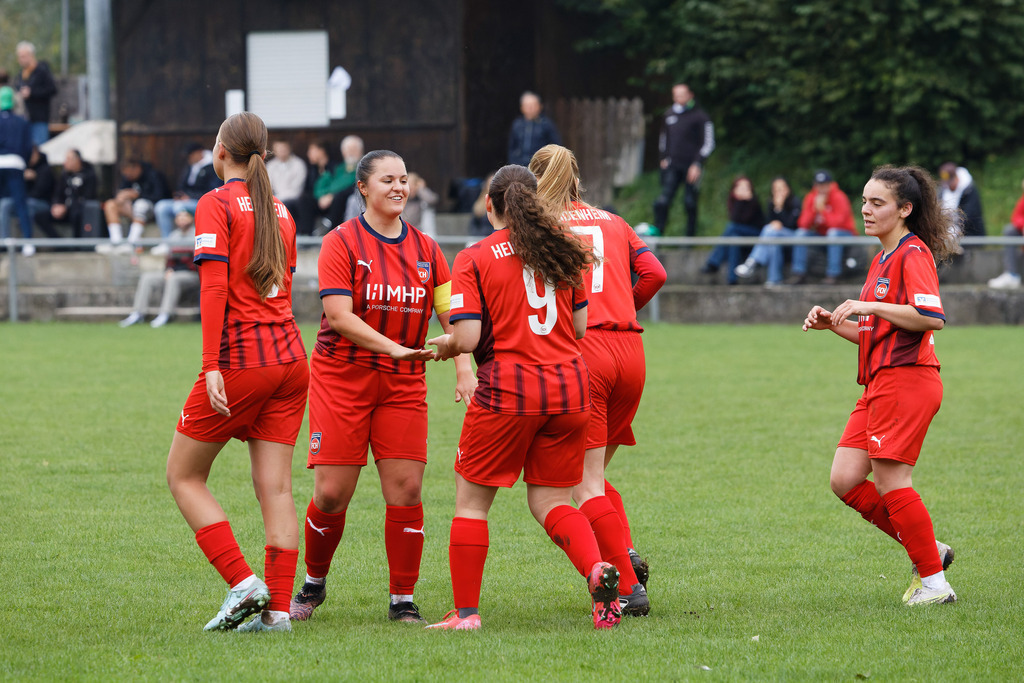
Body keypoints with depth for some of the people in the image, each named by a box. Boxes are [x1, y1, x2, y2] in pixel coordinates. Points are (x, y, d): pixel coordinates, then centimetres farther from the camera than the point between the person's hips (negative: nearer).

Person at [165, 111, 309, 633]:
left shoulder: (216, 204, -6)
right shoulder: (279, 210, 15)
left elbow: (214, 285, -14)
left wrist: (212, 365, -19)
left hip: (240, 360, -6)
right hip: (291, 358, 6)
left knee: (183, 476, 6)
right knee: (275, 487, 4)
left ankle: (243, 584, -6)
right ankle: (278, 608, -1)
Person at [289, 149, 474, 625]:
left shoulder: (425, 248, 8)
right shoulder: (341, 242, -5)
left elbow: (451, 313, 9)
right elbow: (339, 316, -14)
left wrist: (464, 368, -7)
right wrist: (396, 349, -25)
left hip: (403, 384, 3)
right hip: (342, 378, -3)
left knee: (405, 488, -6)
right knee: (331, 493, -6)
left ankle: (402, 600, 3)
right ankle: (314, 584, 18)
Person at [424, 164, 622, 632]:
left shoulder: (473, 258, -4)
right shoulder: (563, 248, 9)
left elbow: (468, 338, -11)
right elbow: (580, 327, 11)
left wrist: (446, 345, 11)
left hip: (507, 390, -4)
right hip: (569, 385, 4)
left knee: (472, 500, 9)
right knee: (551, 501, 12)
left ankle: (466, 611, 7)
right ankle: (596, 569, -16)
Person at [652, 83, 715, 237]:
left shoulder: (700, 117, -5)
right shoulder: (669, 114, 12)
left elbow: (708, 143, -7)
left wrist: (697, 165, -14)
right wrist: (663, 159, 16)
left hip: (692, 167, -4)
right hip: (672, 166, 4)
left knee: (690, 204, 0)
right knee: (663, 201, -9)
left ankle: (690, 237, 10)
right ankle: (657, 233, -8)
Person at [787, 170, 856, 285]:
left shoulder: (839, 197, -16)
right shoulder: (811, 198, -2)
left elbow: (838, 223, -27)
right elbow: (803, 224, -10)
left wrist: (822, 209, -29)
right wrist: (814, 209, -24)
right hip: (821, 235, 5)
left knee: (833, 232, -36)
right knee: (801, 232, -15)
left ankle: (833, 275, -34)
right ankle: (799, 274, -16)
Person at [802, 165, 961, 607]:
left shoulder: (913, 254, -9)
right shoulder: (882, 260, 21)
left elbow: (932, 317, -23)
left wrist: (870, 306, -20)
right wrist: (834, 323, 10)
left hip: (906, 381, -10)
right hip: (880, 382, 10)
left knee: (890, 482, -9)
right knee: (845, 480, 3)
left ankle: (934, 582, -1)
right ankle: (928, 550, 12)